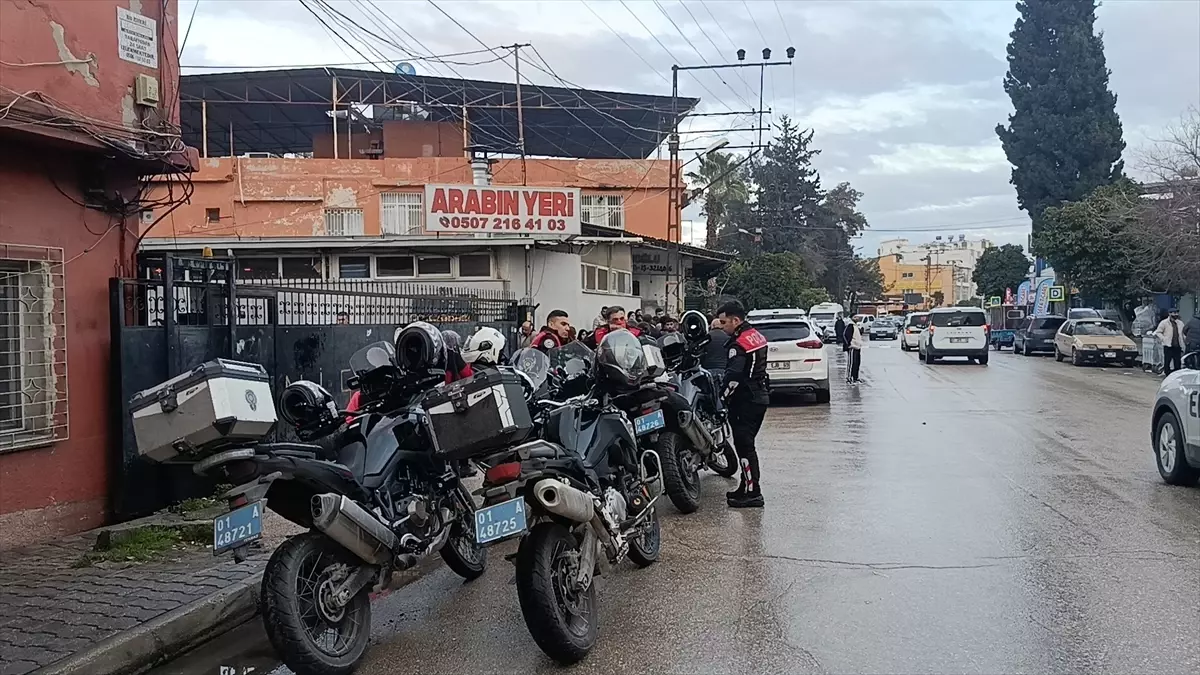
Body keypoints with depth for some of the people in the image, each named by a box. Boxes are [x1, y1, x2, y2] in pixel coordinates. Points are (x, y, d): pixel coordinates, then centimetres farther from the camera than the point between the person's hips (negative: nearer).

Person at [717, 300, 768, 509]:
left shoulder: (739, 344, -18)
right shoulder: (757, 336, 12)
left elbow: (733, 377, -25)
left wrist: (722, 398, -17)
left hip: (745, 401, -10)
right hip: (760, 397, 10)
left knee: (744, 445, -6)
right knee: (747, 443, 17)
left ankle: (752, 492, -6)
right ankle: (747, 487, 24)